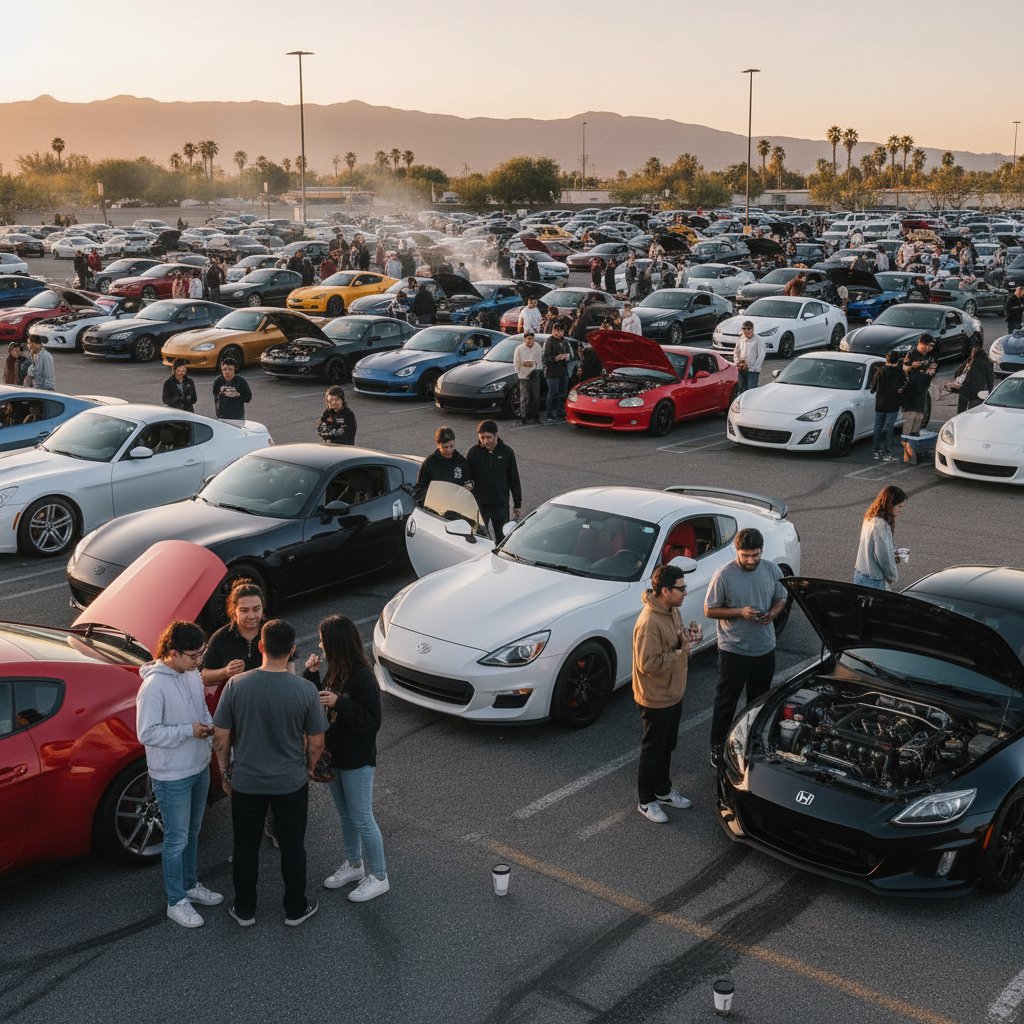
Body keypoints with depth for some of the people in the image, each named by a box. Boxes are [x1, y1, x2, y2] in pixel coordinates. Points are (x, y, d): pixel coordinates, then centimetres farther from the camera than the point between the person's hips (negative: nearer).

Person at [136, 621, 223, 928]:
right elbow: (147, 733, -25)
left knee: (192, 832, 23)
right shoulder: (154, 686, -26)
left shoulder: (192, 674, 0)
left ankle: (190, 885, 40)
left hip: (200, 768, 8)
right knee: (177, 840, 5)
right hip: (172, 776, -8)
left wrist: (209, 724, -2)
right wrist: (189, 730, -24)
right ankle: (176, 902, 21)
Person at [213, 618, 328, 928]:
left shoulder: (236, 685, -16)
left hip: (246, 782, 1)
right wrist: (307, 770, 12)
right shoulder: (305, 690, -17)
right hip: (291, 783, -1)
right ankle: (295, 909, 31)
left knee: (246, 848, 18)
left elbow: (220, 738, -7)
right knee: (292, 847, 17)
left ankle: (245, 911, 32)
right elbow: (316, 744, -8)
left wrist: (225, 772, 9)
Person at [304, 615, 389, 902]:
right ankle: (353, 865, 39)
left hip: (357, 761, -8)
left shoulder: (363, 677, -24)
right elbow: (318, 704, 12)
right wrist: (311, 674, -2)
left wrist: (340, 702, -33)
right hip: (334, 755, 8)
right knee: (345, 815, 21)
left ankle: (378, 877, 18)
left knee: (362, 819, 3)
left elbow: (372, 722, -24)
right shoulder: (334, 670, 1)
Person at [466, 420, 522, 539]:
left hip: (501, 505, 0)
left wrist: (517, 504, 6)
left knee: (502, 537, 8)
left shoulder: (506, 452, -3)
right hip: (479, 505, 0)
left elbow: (514, 480, 4)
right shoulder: (473, 452, -5)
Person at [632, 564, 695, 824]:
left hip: (674, 693, 9)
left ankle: (663, 790, 40)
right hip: (655, 699, -9)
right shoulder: (649, 622, -29)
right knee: (653, 750, 7)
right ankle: (646, 801, 23)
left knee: (667, 746, 23)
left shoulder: (673, 611, 1)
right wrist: (680, 652, -24)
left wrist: (685, 640, -6)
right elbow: (647, 664, -29)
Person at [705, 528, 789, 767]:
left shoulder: (772, 570, -4)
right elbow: (709, 610, -11)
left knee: (759, 699, 20)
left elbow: (781, 599, 9)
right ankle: (717, 746, 23)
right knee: (726, 701, 8)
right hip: (734, 650, -4)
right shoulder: (724, 575, -17)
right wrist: (740, 612, -24)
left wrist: (773, 613, -13)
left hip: (765, 648, 4)